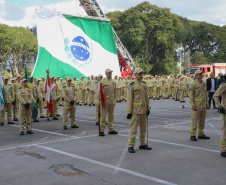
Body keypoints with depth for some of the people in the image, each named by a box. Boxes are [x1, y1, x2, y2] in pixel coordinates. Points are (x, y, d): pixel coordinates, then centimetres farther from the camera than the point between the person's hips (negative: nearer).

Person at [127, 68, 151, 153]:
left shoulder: (144, 84, 10)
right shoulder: (132, 85, -10)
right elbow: (129, 99, -12)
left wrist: (148, 108, 13)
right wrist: (129, 112, -14)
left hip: (143, 110, 7)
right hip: (135, 110, -7)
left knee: (143, 128, 13)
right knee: (133, 128, -6)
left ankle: (142, 144, 25)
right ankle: (130, 146, 0)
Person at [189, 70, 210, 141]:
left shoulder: (203, 83, 12)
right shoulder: (193, 84, -9)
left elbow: (205, 94, 17)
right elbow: (191, 95, -12)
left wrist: (206, 104, 14)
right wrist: (193, 105, -18)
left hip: (203, 106, 7)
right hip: (196, 106, -7)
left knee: (202, 121, 12)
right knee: (194, 121, -5)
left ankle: (201, 134, 22)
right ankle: (192, 135, 1)